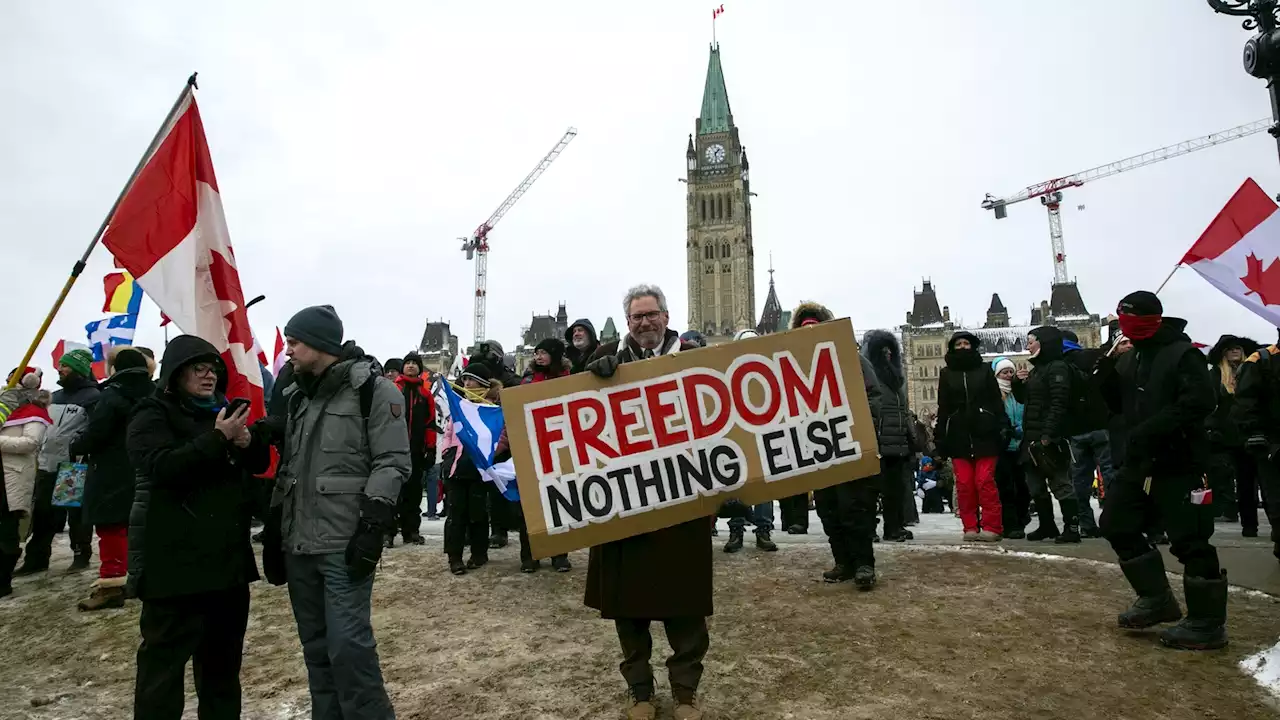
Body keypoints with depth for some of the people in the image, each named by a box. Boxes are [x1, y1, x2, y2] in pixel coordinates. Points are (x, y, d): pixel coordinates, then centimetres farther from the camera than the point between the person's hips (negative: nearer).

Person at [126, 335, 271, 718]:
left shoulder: (222, 412, 16)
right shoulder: (153, 414, -4)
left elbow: (260, 462, 15)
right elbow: (162, 466, -21)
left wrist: (248, 441, -6)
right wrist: (217, 439, -26)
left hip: (228, 555, 7)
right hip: (176, 560, -7)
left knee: (224, 650, 16)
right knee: (166, 654, -2)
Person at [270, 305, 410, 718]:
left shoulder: (373, 389, -7)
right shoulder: (298, 396, 16)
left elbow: (393, 462, -12)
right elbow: (287, 467, 22)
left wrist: (373, 525, -18)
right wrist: (274, 528, 18)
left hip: (345, 544, -7)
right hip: (299, 544, 7)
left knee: (348, 645, -6)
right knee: (316, 647, 14)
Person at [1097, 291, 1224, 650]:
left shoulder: (1183, 354, -11)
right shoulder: (1129, 359, 12)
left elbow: (1199, 401, -22)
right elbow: (1119, 404, 14)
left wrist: (1150, 430, -25)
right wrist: (1107, 372, -2)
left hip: (1179, 463, -8)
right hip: (1141, 462, 9)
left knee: (1190, 540, -4)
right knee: (1117, 523, 12)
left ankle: (1208, 624, 9)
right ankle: (1157, 598, 25)